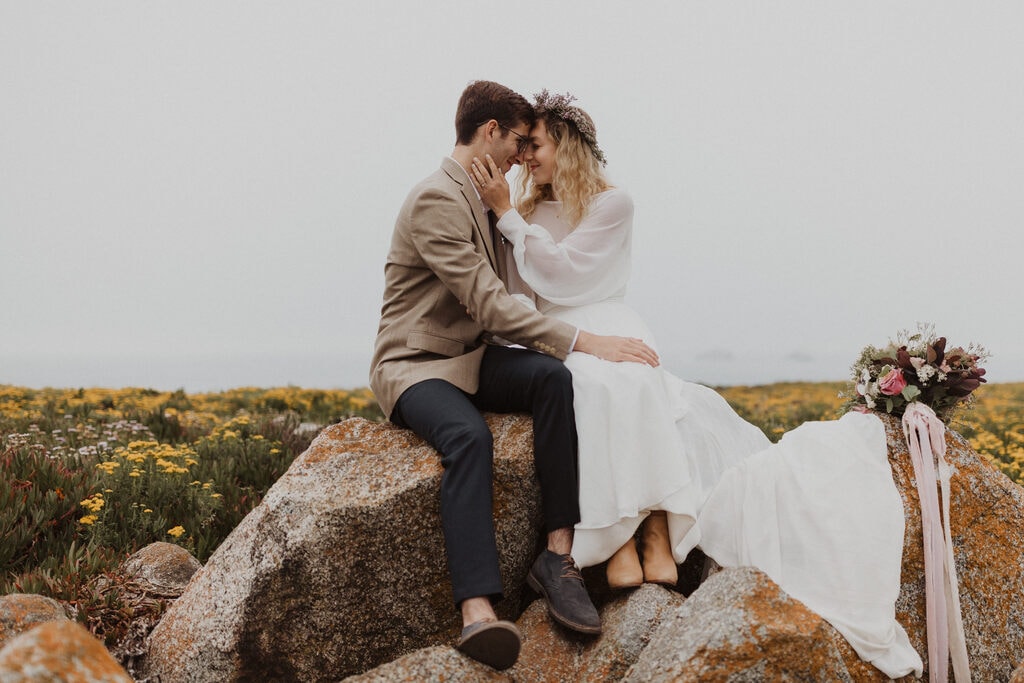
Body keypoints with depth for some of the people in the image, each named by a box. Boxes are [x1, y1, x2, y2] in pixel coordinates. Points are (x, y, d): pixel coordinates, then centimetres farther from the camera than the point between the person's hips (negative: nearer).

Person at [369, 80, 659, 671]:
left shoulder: (479, 199, 15)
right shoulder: (437, 199, -15)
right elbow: (489, 303, -24)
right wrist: (584, 341, -27)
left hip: (472, 357, 7)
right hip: (415, 365, -7)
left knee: (553, 376, -25)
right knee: (469, 436, -39)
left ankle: (559, 555, -28)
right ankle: (479, 612, -50)